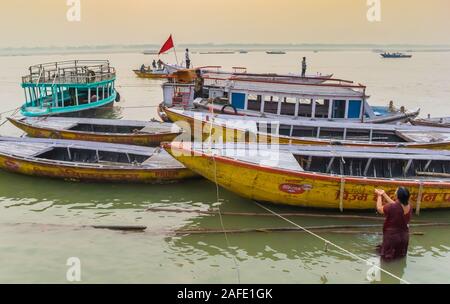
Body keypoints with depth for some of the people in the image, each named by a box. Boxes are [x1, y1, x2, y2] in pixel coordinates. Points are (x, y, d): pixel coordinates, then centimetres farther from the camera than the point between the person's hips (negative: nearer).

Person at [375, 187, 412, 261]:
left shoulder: (392, 207, -29)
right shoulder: (409, 207, -8)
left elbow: (379, 209, -11)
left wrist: (379, 196, 3)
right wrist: (384, 194, 10)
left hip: (391, 236, -5)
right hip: (404, 236, 5)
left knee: (387, 257, 14)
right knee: (401, 254, 25)